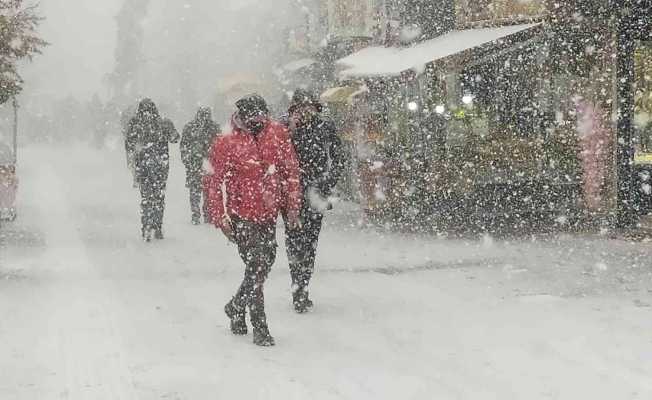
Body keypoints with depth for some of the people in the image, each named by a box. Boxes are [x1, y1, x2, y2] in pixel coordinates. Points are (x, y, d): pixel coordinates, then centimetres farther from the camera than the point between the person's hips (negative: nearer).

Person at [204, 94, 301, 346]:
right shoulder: (226, 144, -10)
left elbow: (291, 171, 8)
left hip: (269, 214, 5)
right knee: (256, 266, -8)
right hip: (242, 215, -5)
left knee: (266, 262, 14)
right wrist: (220, 217, -7)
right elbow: (214, 181, -3)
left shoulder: (278, 134, 0)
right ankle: (260, 328, 2)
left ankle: (237, 307, 37)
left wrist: (293, 206, 8)